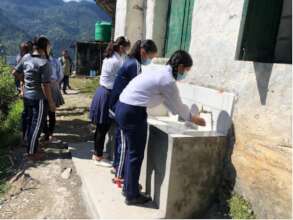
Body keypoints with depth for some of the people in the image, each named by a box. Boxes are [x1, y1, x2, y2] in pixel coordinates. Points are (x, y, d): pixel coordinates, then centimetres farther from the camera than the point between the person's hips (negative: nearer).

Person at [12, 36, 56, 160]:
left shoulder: (26, 58, 2)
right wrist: (51, 102, -15)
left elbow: (15, 72, 11)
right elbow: (45, 85, -22)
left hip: (27, 96, 8)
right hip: (39, 98, -8)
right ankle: (31, 152, 12)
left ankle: (30, 146, 32)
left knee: (29, 122, 18)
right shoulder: (44, 63, -21)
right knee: (36, 125, 3)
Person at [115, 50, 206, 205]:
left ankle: (128, 186, 36)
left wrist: (187, 115, 25)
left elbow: (166, 100, 22)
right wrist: (193, 118, 14)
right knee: (136, 155, 4)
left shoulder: (158, 69, 14)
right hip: (133, 113, -10)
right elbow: (178, 106, -3)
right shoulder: (168, 81, -15)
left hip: (123, 107, 10)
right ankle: (132, 195, 20)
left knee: (131, 151, 20)